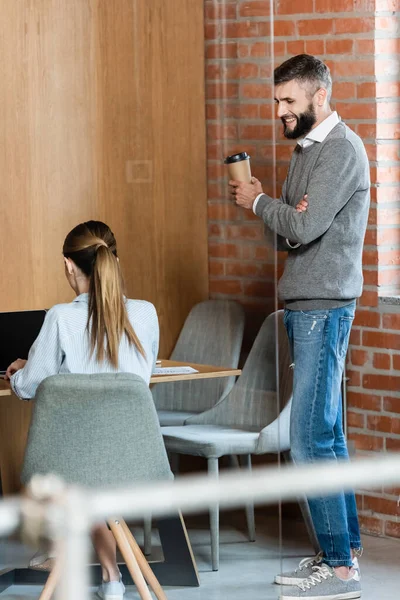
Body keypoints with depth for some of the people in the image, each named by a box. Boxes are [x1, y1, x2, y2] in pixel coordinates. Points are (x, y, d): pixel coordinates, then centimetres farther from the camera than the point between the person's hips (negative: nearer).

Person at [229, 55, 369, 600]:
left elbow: (304, 228, -21)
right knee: (327, 434, 11)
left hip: (324, 308, -10)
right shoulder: (307, 149, 17)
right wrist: (271, 209, -5)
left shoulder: (341, 149, -13)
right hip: (305, 308, 10)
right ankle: (344, 551, 17)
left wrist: (259, 201, -5)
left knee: (311, 437, -11)